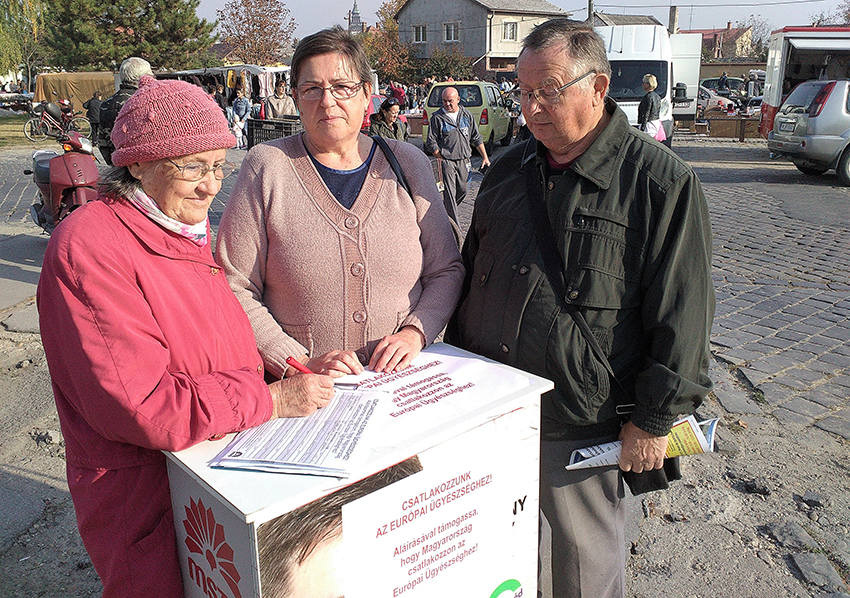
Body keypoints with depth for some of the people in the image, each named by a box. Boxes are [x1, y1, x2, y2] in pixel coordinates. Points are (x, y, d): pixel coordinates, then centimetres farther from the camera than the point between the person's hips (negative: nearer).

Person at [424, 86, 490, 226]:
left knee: (462, 190, 12)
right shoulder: (437, 118, -3)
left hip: (464, 160, 5)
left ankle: (444, 211, 37)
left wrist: (485, 157, 10)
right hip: (446, 161, -5)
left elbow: (476, 138, 15)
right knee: (449, 193, -9)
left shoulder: (467, 115, 9)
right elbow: (431, 143, -2)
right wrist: (441, 158, -9)